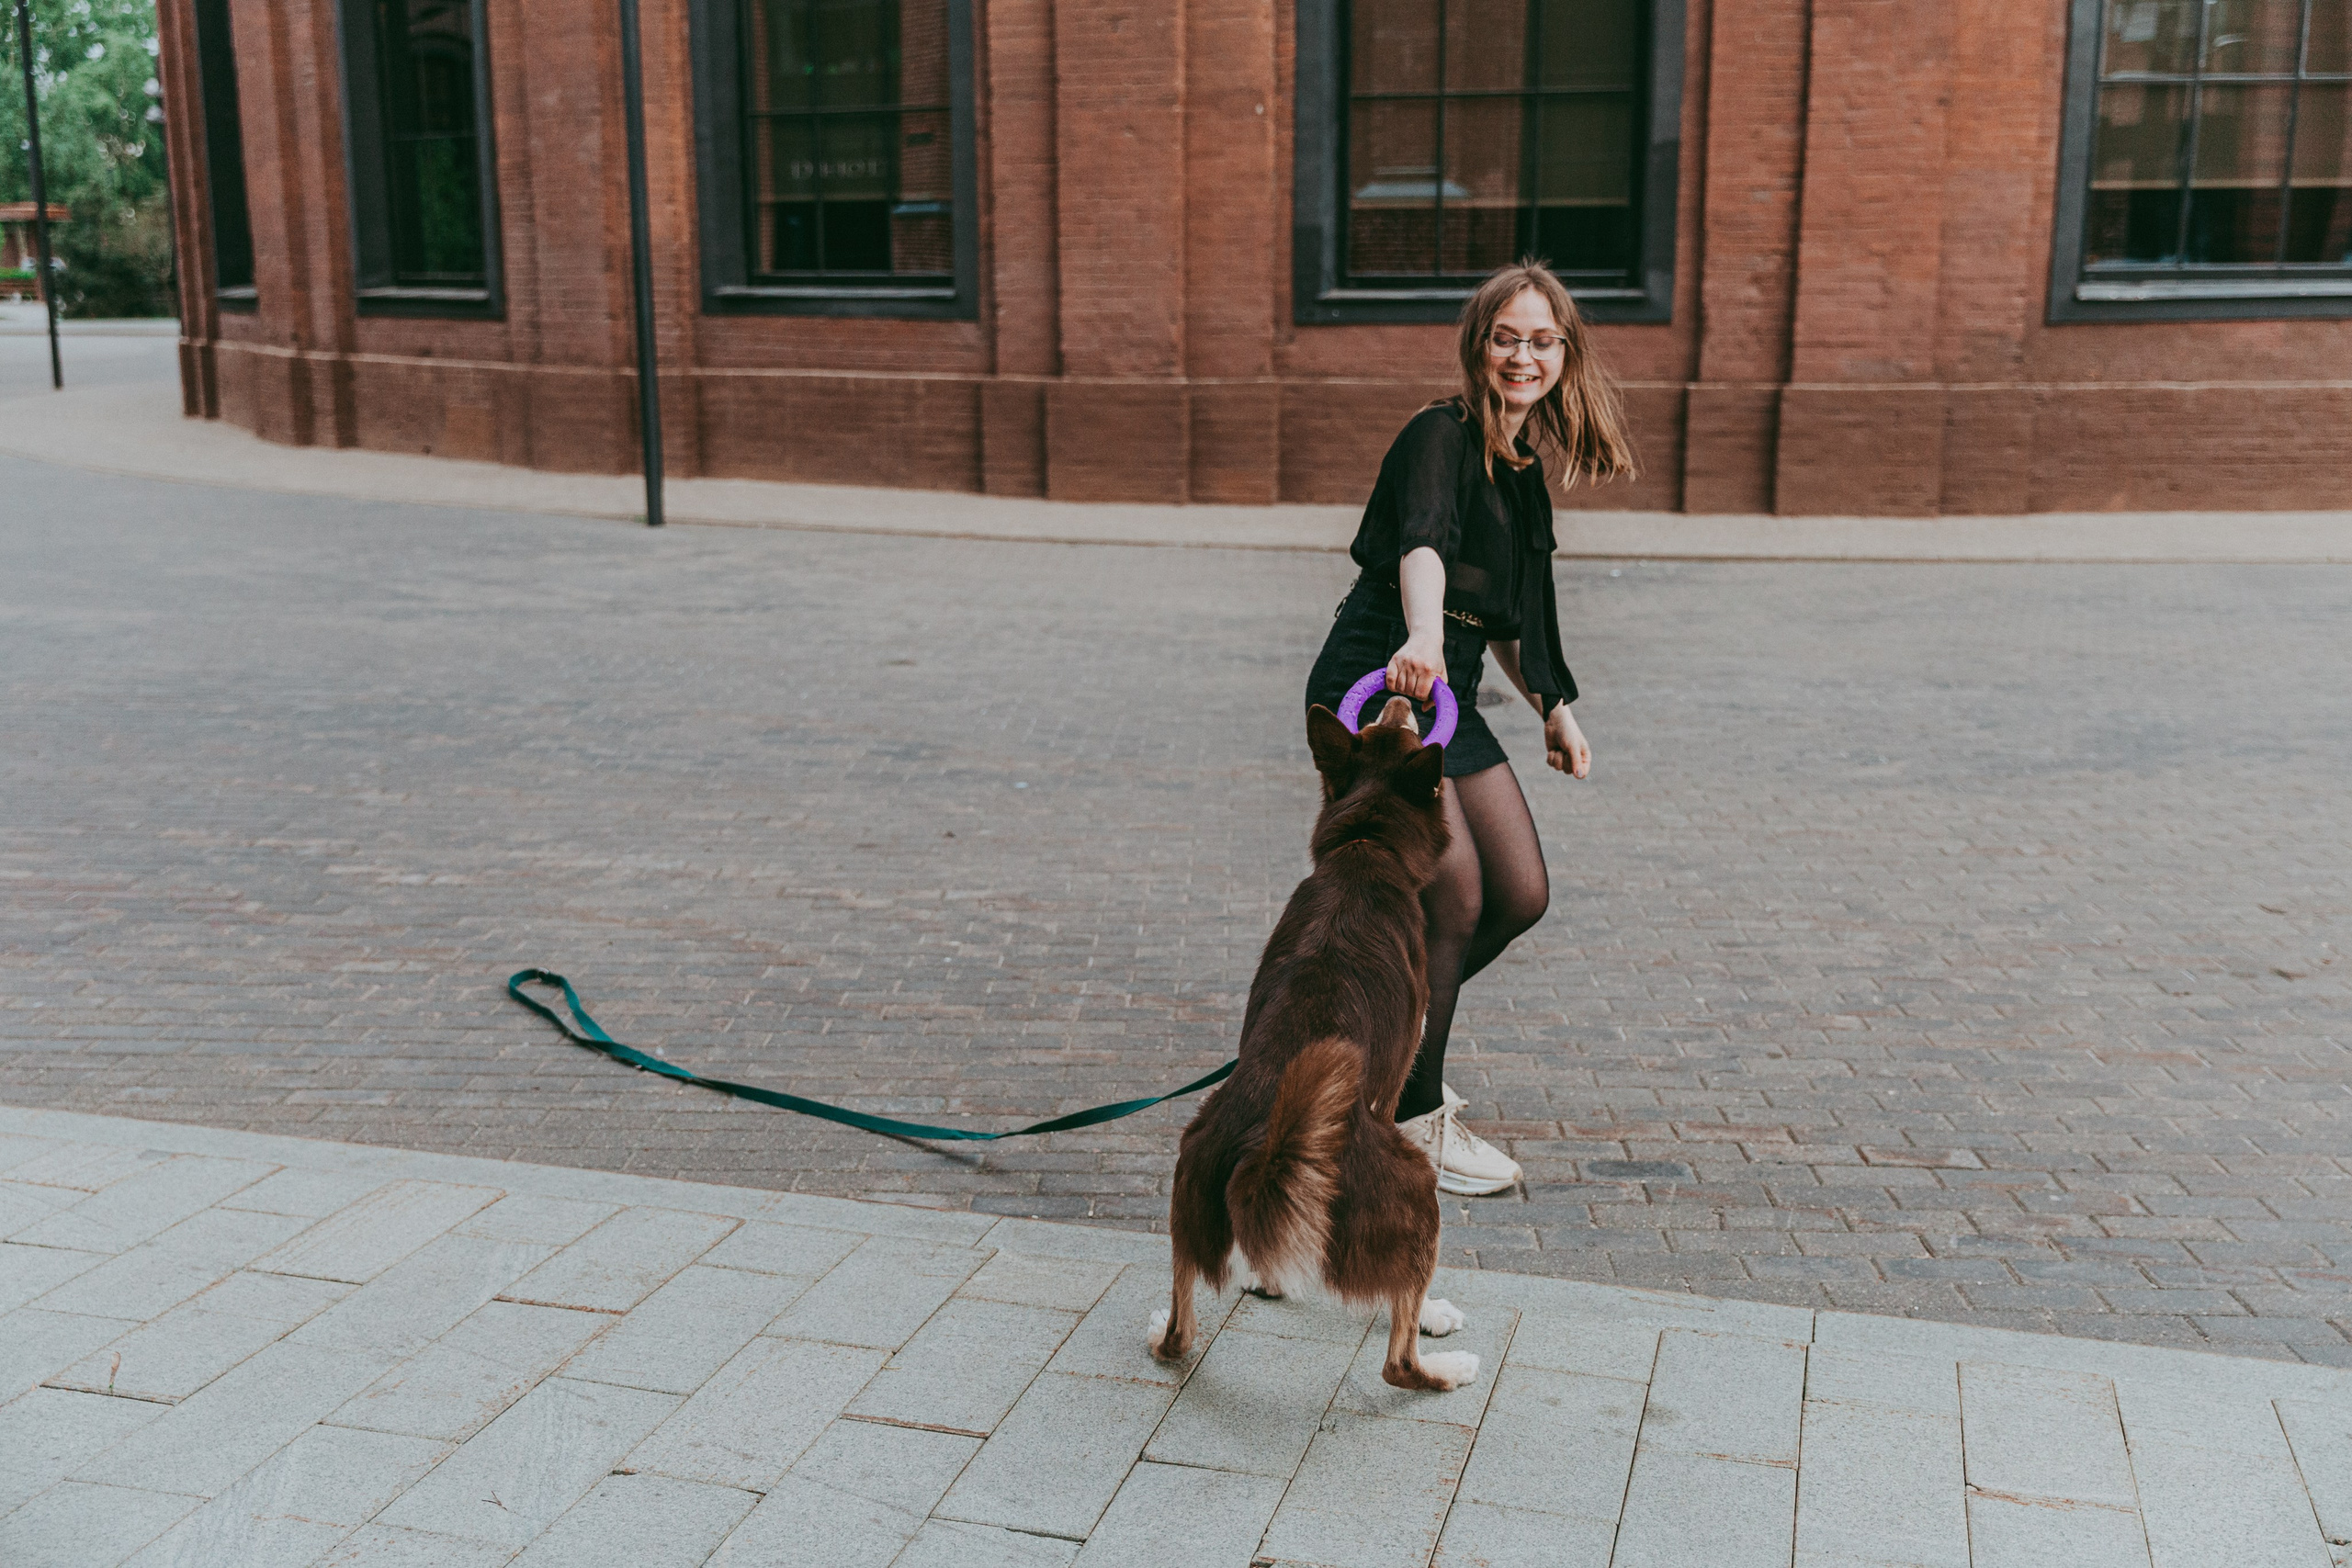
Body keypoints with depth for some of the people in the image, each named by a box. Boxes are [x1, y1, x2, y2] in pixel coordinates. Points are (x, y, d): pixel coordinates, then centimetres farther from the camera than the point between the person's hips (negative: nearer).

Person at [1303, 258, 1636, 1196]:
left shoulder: (1525, 469, 15)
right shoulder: (1441, 437, -12)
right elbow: (1421, 542, -34)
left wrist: (1555, 710, 24)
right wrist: (1423, 637, -52)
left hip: (1448, 693, 9)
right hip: (1377, 684, -9)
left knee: (1522, 896, 6)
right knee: (1455, 901, -11)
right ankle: (1410, 1121, 5)